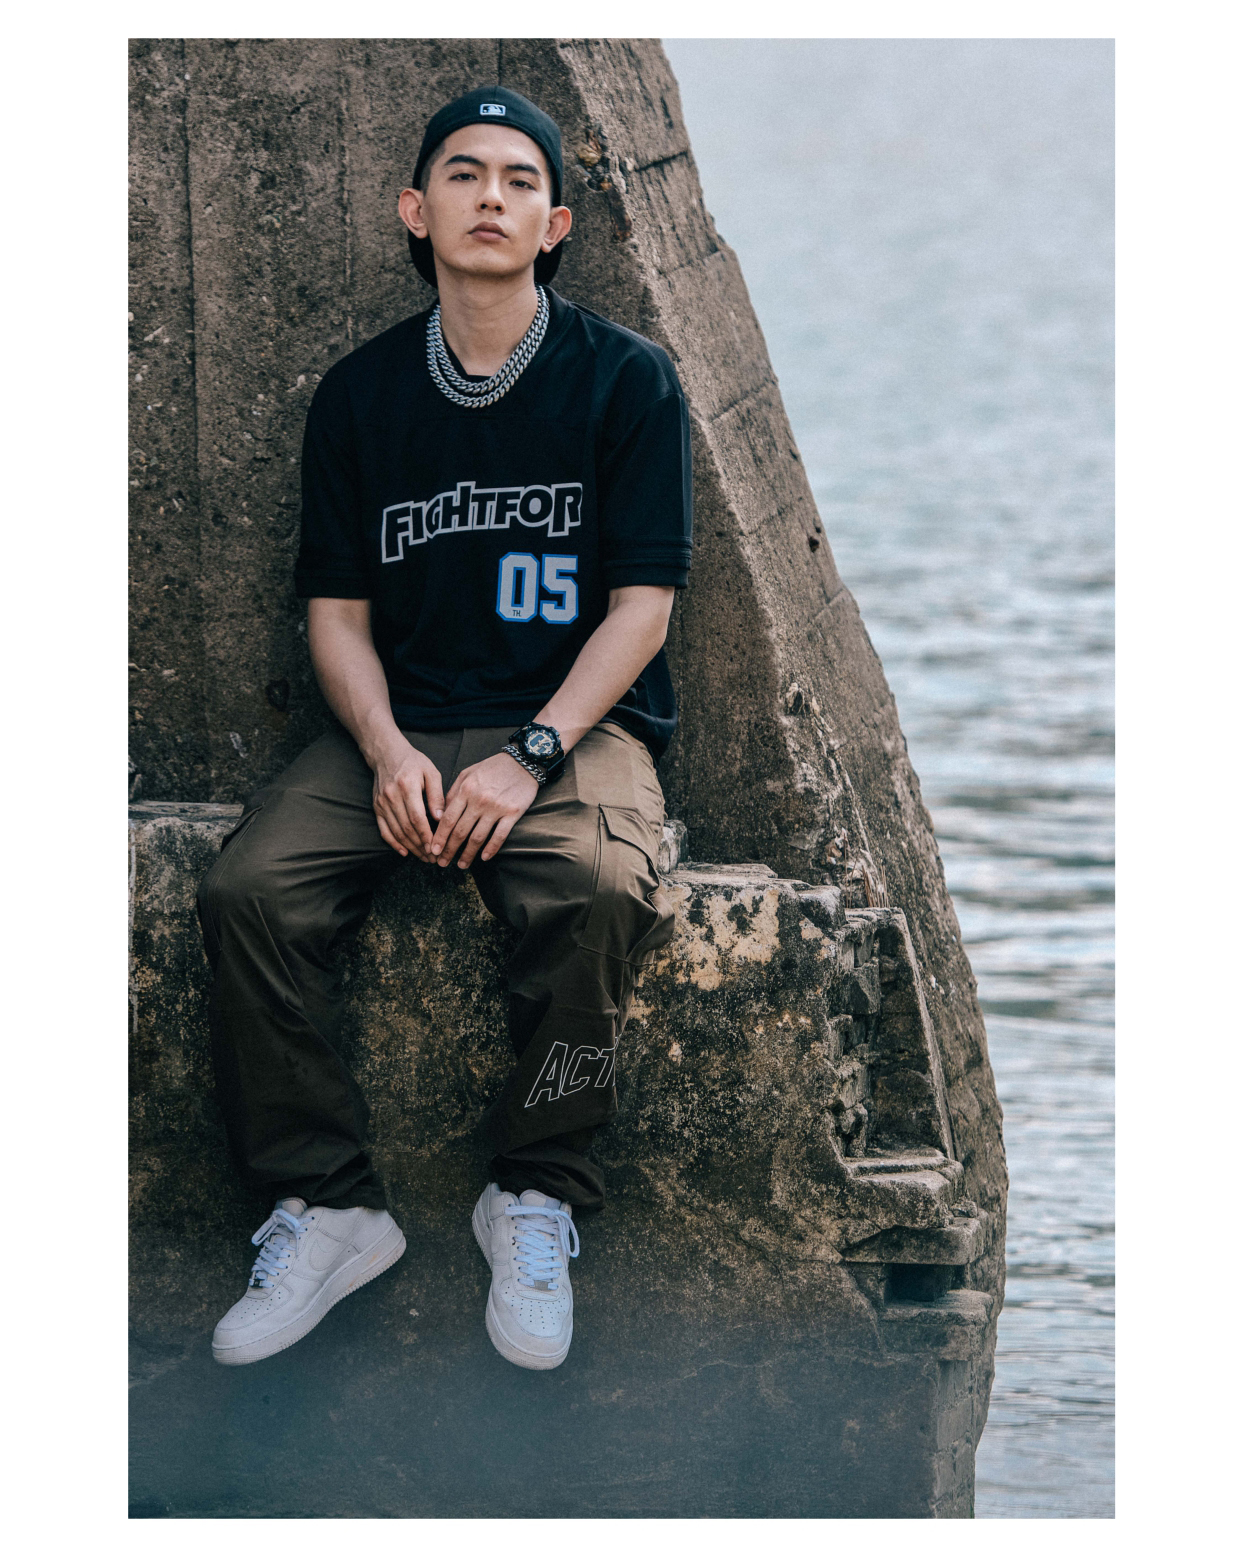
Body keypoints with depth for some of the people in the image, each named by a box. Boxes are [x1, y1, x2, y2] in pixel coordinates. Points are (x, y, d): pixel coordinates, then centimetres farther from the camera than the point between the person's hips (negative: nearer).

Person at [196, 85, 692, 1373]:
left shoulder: (626, 381, 1)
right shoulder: (358, 395, 9)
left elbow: (640, 605, -4)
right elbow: (337, 609, 9)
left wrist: (532, 755, -18)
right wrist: (388, 752, -11)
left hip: (576, 723, -3)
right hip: (398, 727, 3)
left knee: (599, 892, -35)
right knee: (248, 890, -25)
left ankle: (535, 1199, -16)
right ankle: (326, 1207, -15)